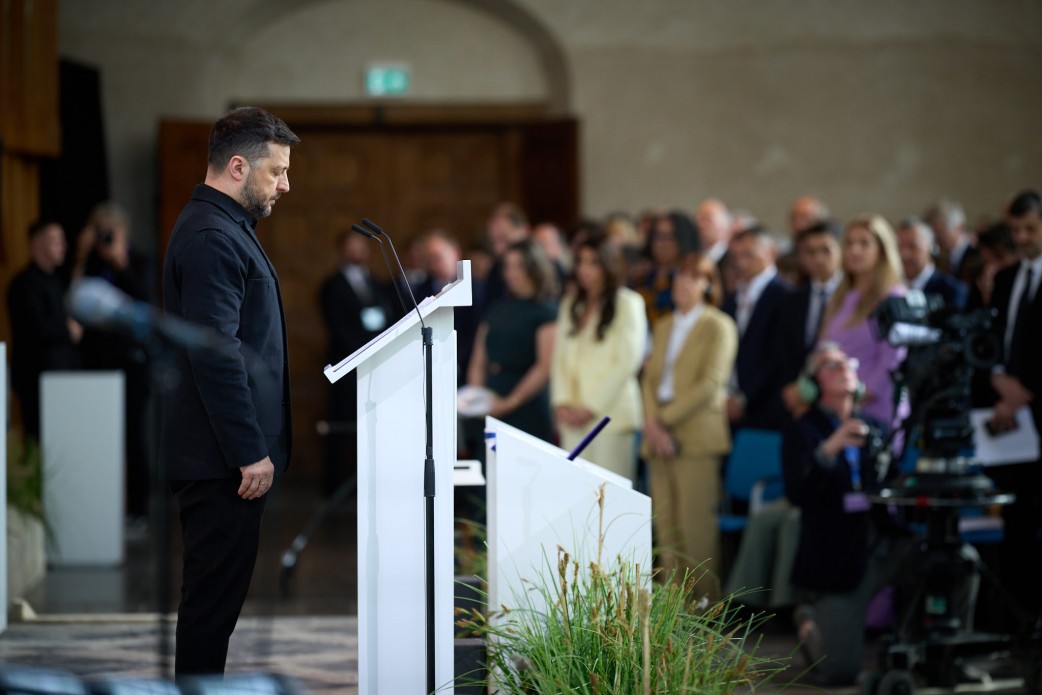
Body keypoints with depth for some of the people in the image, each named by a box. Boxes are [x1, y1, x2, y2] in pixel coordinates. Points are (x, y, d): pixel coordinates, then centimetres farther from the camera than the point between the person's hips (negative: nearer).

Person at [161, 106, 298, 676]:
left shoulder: (225, 228, 18)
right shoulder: (211, 239, -17)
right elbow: (216, 355, -23)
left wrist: (258, 444, 25)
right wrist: (249, 452, -22)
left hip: (227, 454, 11)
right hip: (221, 458, -11)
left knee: (218, 592, 14)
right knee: (215, 592, -5)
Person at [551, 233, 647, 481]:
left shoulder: (627, 303, -2)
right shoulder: (571, 305, 17)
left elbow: (627, 361, -8)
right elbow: (560, 357, 14)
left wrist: (592, 408, -9)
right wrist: (562, 403, 0)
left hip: (610, 413, -5)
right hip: (573, 418, 5)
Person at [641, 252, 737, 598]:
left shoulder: (718, 326, 1)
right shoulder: (663, 327, 21)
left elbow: (710, 383, -9)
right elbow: (650, 378, 14)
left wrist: (666, 419, -12)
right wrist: (652, 423, -4)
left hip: (696, 436, -6)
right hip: (660, 438, 6)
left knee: (695, 527, -10)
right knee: (666, 527, 2)